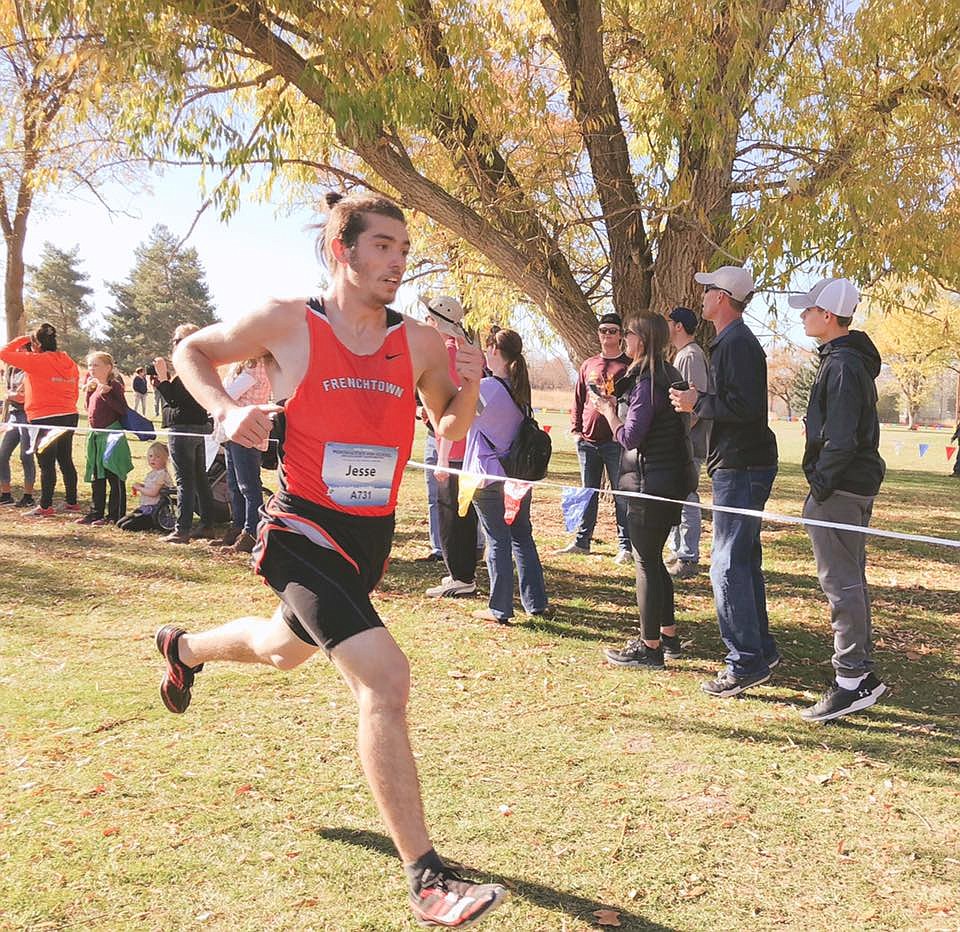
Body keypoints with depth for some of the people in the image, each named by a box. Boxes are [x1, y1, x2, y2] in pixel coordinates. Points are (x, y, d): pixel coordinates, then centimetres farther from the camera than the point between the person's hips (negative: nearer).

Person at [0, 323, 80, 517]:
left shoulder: (36, 361, -12)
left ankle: (45, 506, 4)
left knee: (46, 464, -1)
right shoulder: (70, 364, 8)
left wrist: (22, 340, 4)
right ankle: (72, 502, 19)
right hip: (69, 417, 7)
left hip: (44, 419, -7)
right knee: (66, 461, 14)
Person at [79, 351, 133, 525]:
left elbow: (123, 410, -19)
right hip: (96, 434, 9)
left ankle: (114, 515, 0)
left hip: (112, 434, -9)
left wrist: (105, 394, -24)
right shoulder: (93, 384, 14)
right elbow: (90, 408, 18)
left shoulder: (114, 385, -10)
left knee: (114, 476, -4)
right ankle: (96, 512, 23)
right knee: (96, 477, 14)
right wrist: (88, 389, 7)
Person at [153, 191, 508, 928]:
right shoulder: (288, 323, -12)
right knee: (385, 679, -22)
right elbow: (192, 351, 4)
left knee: (285, 649, 30)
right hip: (304, 532, -6)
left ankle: (183, 648, 64)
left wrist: (468, 389, -13)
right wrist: (226, 410, -15)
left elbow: (451, 432, 8)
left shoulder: (419, 343, -4)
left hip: (373, 535, 6)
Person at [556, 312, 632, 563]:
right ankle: (582, 541, 19)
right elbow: (578, 400, 16)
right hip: (588, 440, 4)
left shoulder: (629, 366, 1)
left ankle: (625, 546, 6)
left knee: (621, 495, 0)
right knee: (588, 493, 11)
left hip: (616, 441, -4)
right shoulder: (588, 365, 14)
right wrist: (575, 428, 6)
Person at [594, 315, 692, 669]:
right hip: (670, 479, 10)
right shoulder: (668, 376, 13)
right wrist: (617, 406, 10)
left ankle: (649, 647, 5)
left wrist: (607, 411, -2)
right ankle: (668, 635, 27)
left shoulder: (647, 382, -17)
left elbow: (629, 437, -17)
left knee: (646, 564, -3)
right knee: (654, 560, 18)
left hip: (649, 481, -10)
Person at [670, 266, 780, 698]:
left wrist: (698, 402, -15)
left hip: (741, 468, -11)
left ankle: (745, 664, -3)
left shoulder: (737, 344, -15)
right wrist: (699, 404, 12)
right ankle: (760, 649, 25)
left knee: (728, 565, -9)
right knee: (743, 561, 16)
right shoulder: (730, 341, 19)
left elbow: (746, 406, -25)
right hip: (740, 465, 11)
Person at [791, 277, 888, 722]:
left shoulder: (842, 366, -17)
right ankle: (861, 670, 30)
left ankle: (851, 680, -1)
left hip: (839, 489, -11)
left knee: (840, 583, -6)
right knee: (851, 580, 18)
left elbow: (840, 438, -24)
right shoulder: (851, 359, 16)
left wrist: (821, 486, -18)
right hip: (857, 485, 11)